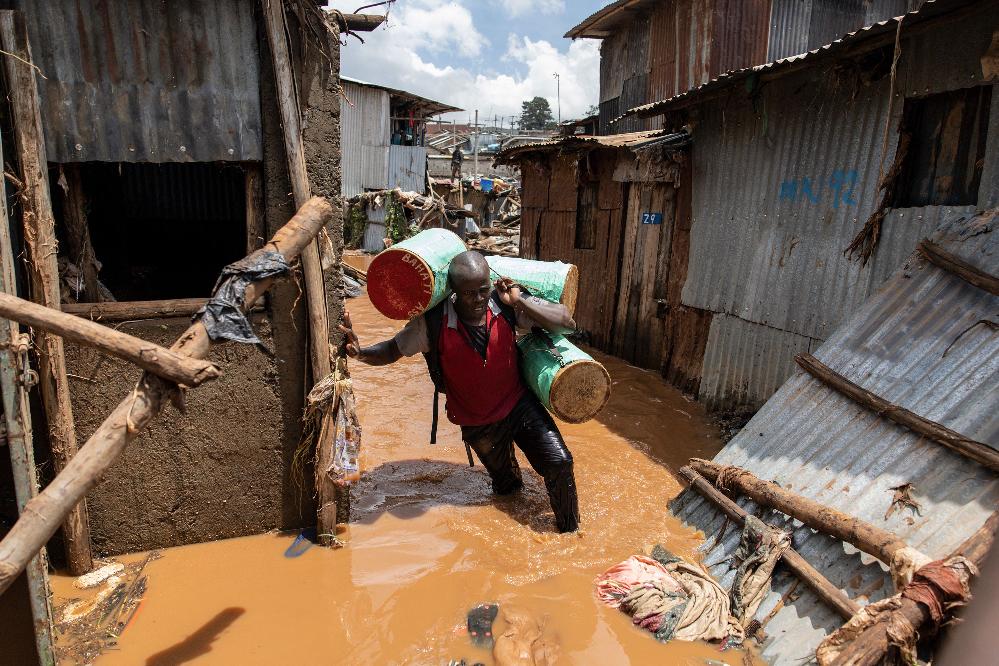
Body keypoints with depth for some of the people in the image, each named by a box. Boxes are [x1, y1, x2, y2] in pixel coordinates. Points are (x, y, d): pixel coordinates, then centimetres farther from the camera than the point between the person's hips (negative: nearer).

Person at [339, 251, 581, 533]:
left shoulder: (506, 304, -20)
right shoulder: (432, 323, -23)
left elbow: (567, 324, -20)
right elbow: (393, 350, -10)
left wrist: (520, 302, -29)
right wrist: (360, 352, -31)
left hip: (520, 405, 0)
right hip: (478, 425, 0)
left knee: (559, 463, -12)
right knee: (506, 488, 19)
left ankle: (569, 531, 17)